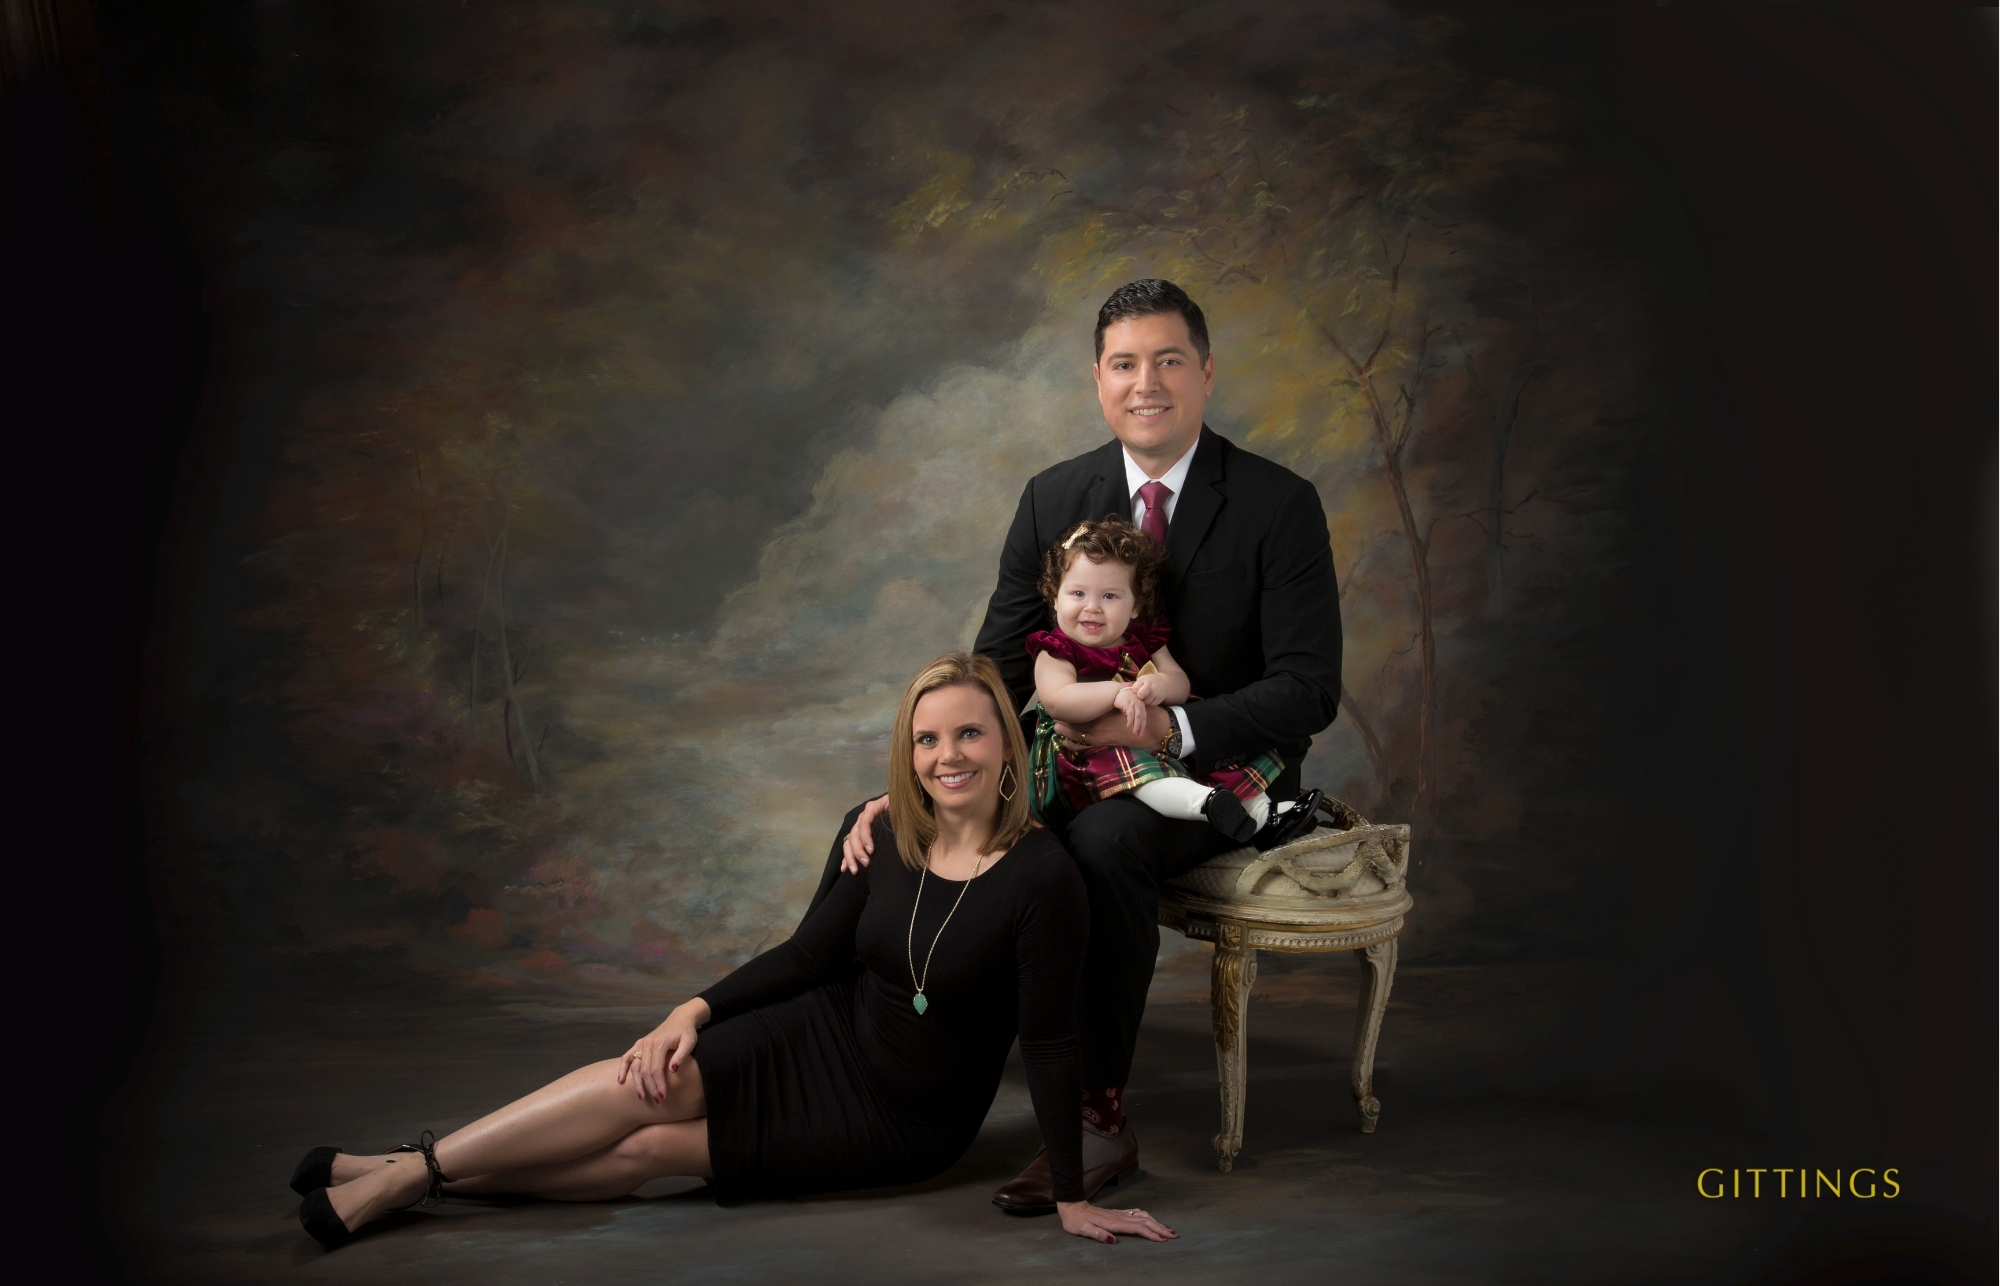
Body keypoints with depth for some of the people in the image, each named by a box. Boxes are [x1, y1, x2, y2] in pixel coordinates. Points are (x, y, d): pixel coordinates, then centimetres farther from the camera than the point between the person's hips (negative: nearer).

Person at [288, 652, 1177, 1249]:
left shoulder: (1040, 876, -23)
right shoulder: (882, 836, -7)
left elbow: (1050, 1042, -19)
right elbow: (809, 955, 2)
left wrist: (1072, 1199, -17)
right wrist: (698, 1009, -10)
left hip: (904, 1122, -4)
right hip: (828, 1032, 4)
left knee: (645, 1149, -14)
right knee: (645, 1085, -18)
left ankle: (413, 1175, -2)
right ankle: (397, 1173, -7)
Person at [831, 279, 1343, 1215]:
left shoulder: (1279, 505, -8)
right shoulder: (1053, 498, 4)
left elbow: (1309, 689, -12)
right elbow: (996, 670, 1)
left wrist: (1168, 731, -27)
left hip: (1220, 769, -4)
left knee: (1101, 841, -37)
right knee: (896, 824, -15)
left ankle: (1095, 1117, -27)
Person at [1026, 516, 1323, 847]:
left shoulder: (1145, 641, 14)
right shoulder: (1055, 652, -3)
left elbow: (1181, 685, 5)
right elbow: (1055, 701, -23)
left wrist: (1161, 685, -20)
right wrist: (1115, 692, -33)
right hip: (1089, 750, -7)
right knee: (1117, 757, -39)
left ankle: (1262, 814, -13)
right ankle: (1203, 802, -60)